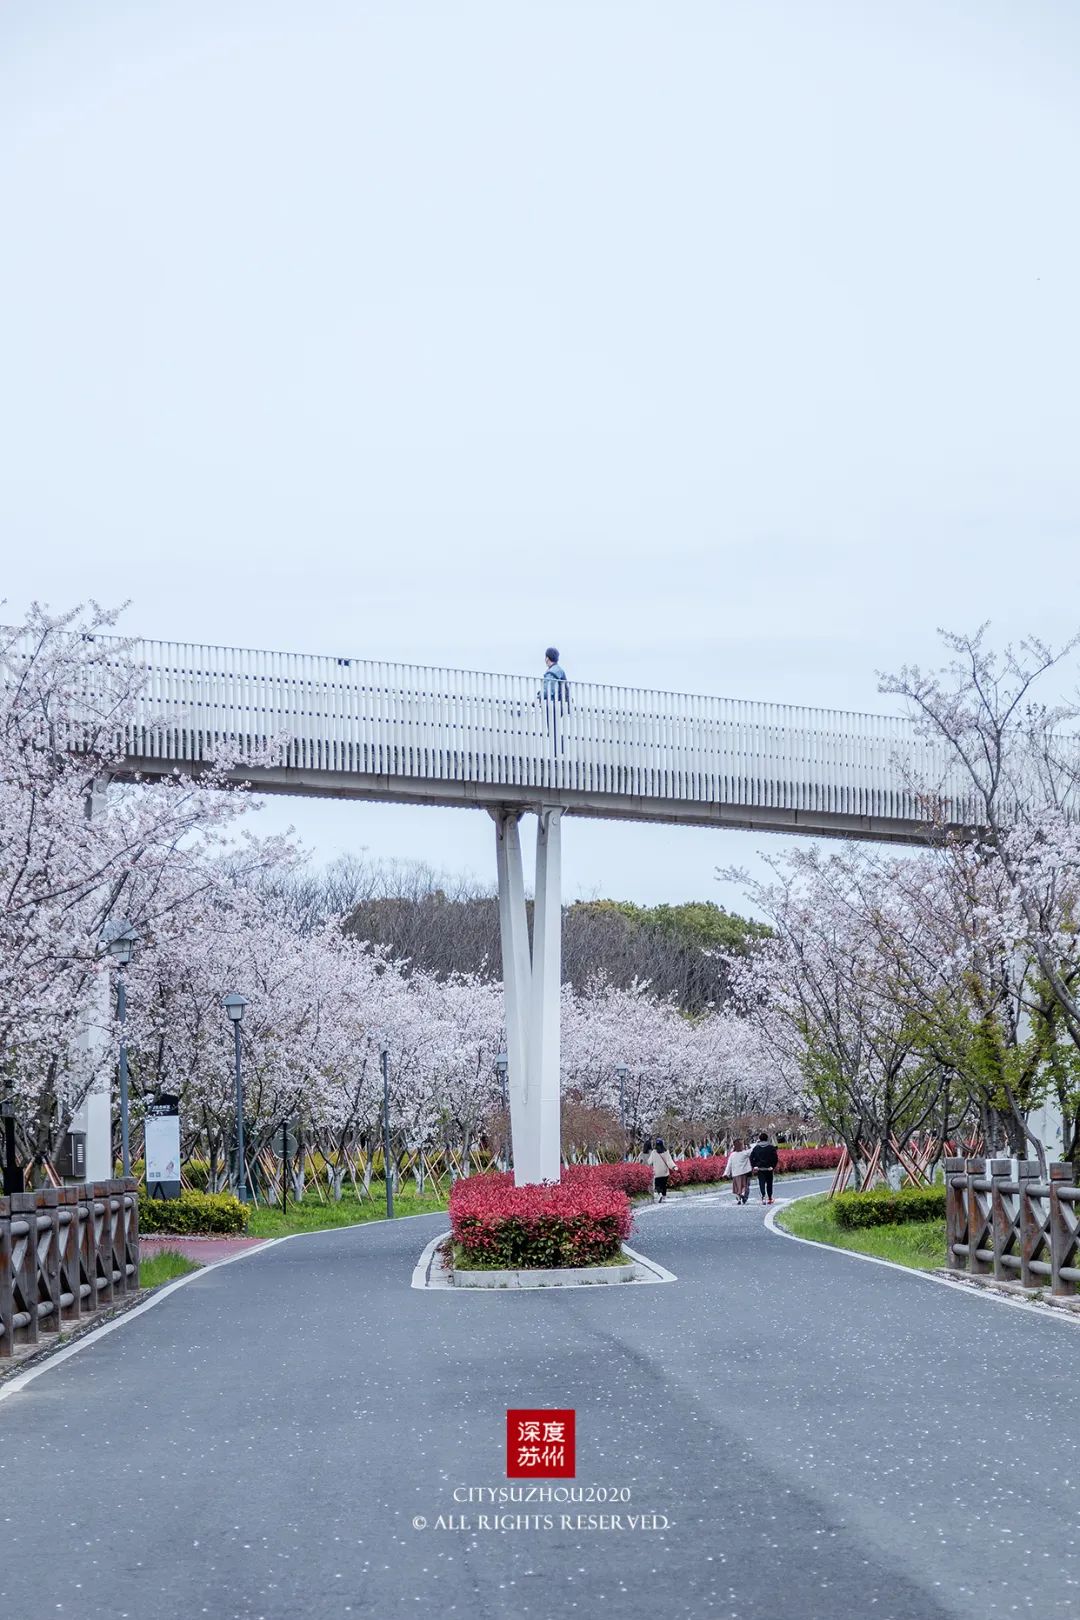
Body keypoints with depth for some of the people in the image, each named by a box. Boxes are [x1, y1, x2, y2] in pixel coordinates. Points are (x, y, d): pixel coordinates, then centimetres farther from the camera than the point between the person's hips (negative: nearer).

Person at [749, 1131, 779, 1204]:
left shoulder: (756, 1147, 0)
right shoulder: (771, 1147, -4)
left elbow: (751, 1157, -1)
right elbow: (776, 1158, -6)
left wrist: (754, 1166, 5)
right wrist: (773, 1166, 3)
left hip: (759, 1168, 0)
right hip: (769, 1168, 0)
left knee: (762, 1183, -3)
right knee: (769, 1183, 14)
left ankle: (763, 1196, -24)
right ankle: (769, 1198, 19)